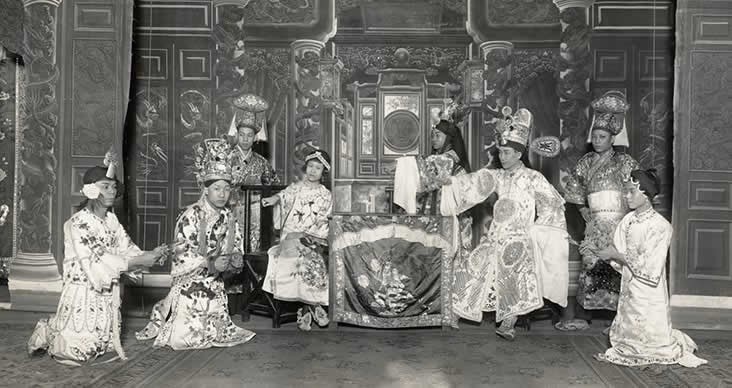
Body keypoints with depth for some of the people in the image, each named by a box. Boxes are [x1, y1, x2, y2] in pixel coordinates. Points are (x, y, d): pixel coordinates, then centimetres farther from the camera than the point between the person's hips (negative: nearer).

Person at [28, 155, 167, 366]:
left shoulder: (112, 219, 7)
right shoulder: (78, 222, -15)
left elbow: (126, 249, 2)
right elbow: (97, 261, -22)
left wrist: (150, 255, -17)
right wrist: (141, 260, -24)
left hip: (108, 293, 7)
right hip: (83, 293, -7)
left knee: (104, 346, 15)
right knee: (78, 352, -4)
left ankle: (56, 325, 35)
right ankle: (47, 331, 24)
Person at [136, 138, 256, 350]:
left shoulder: (228, 217, 4)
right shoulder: (190, 216, -12)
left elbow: (236, 251, 8)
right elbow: (181, 256, -15)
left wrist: (234, 261, -14)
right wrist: (209, 263, -27)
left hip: (215, 285, 5)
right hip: (189, 285, -5)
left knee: (217, 331, 10)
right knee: (183, 337, -5)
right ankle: (162, 321, 23)